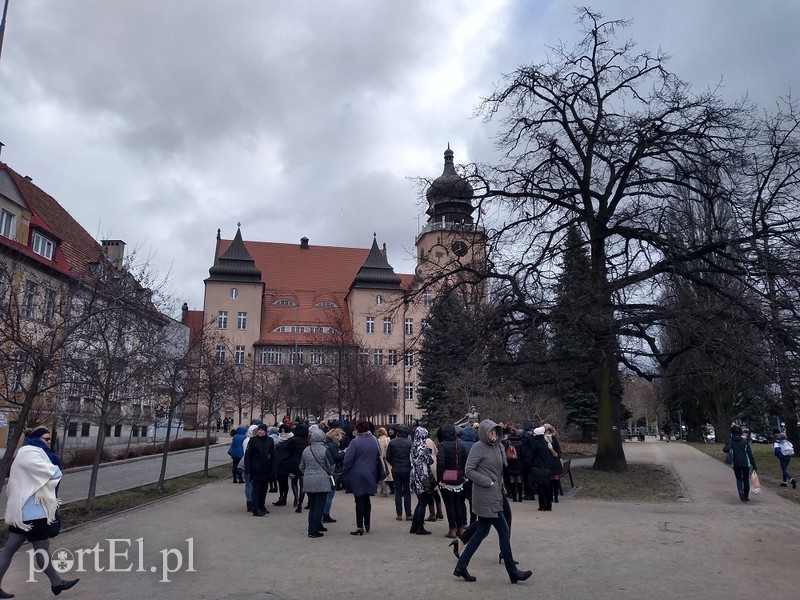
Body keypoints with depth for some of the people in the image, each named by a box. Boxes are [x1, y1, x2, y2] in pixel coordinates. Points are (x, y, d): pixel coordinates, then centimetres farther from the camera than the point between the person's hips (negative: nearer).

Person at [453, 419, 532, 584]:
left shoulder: (498, 446, 11)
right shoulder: (479, 447, -12)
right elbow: (468, 470, -15)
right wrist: (488, 482, -16)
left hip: (494, 495, 8)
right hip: (486, 497, -8)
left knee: (481, 532, 12)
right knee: (504, 531, -2)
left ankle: (461, 566, 19)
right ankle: (512, 572, 9)